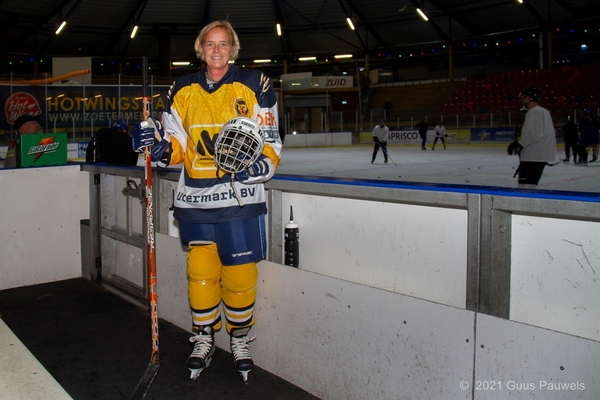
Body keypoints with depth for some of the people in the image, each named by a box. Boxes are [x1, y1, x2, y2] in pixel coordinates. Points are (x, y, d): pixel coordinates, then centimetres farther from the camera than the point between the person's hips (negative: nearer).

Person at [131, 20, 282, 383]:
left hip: (240, 197, -2)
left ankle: (240, 339, 27)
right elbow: (176, 147, 12)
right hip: (195, 199, 3)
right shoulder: (183, 90, 10)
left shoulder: (254, 85, 0)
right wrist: (157, 144, -9)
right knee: (200, 273, 7)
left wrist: (260, 165, -20)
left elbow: (271, 143, -1)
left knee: (239, 275, 3)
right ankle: (204, 338, 29)